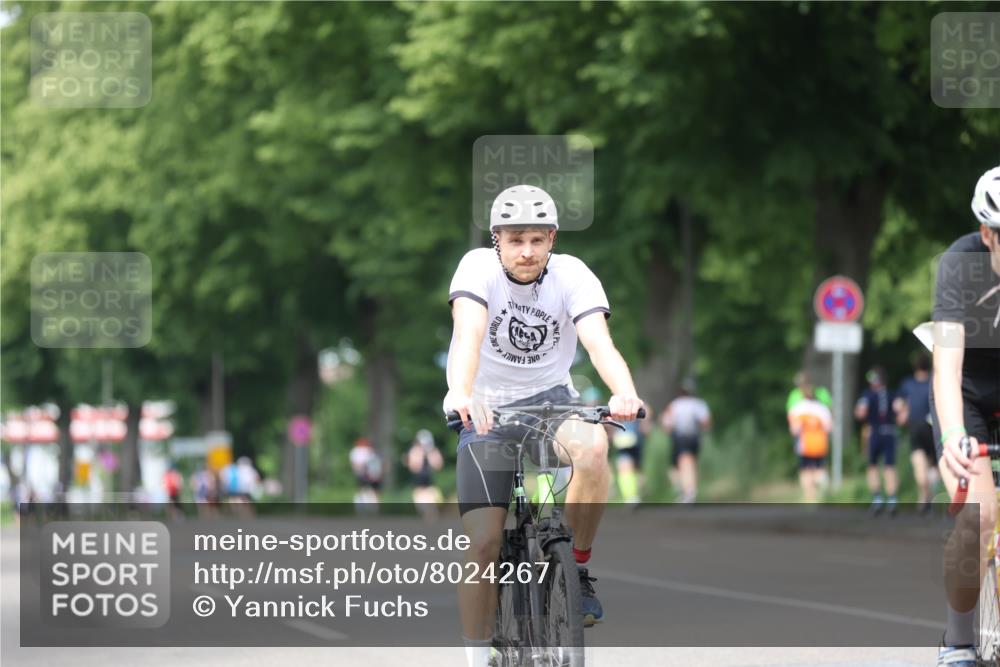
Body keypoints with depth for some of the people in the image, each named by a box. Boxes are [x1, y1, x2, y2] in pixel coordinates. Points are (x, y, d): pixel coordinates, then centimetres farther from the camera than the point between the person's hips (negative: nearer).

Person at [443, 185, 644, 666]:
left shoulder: (573, 275, -12)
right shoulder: (479, 267, -16)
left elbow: (598, 342, -27)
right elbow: (469, 333, -33)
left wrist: (625, 393, -48)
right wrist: (459, 393, -52)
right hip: (488, 413, -1)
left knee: (592, 447, -34)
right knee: (482, 545, -11)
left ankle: (579, 566, -14)